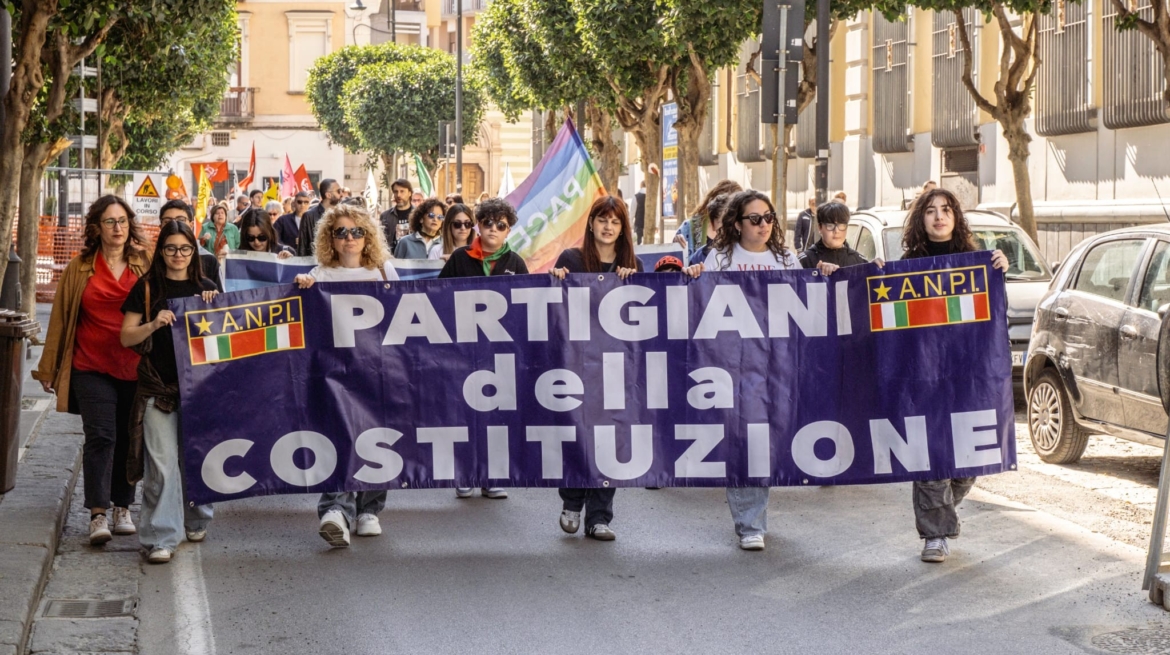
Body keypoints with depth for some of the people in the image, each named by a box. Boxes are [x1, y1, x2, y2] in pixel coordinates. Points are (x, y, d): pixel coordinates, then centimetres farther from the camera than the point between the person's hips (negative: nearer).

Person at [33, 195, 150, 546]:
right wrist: (48, 368, 10)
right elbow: (60, 318, 8)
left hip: (135, 368, 1)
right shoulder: (80, 268, 4)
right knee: (100, 436, -10)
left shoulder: (146, 266, 5)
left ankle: (122, 508, 20)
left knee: (128, 438, 7)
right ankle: (98, 514, -9)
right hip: (92, 368, -1)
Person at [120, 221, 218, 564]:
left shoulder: (206, 288, 9)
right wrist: (154, 324, -17)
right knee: (162, 464, -8)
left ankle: (195, 520, 33)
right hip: (158, 387, -3)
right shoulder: (146, 288, 3)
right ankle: (160, 538, -6)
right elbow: (127, 337, 1)